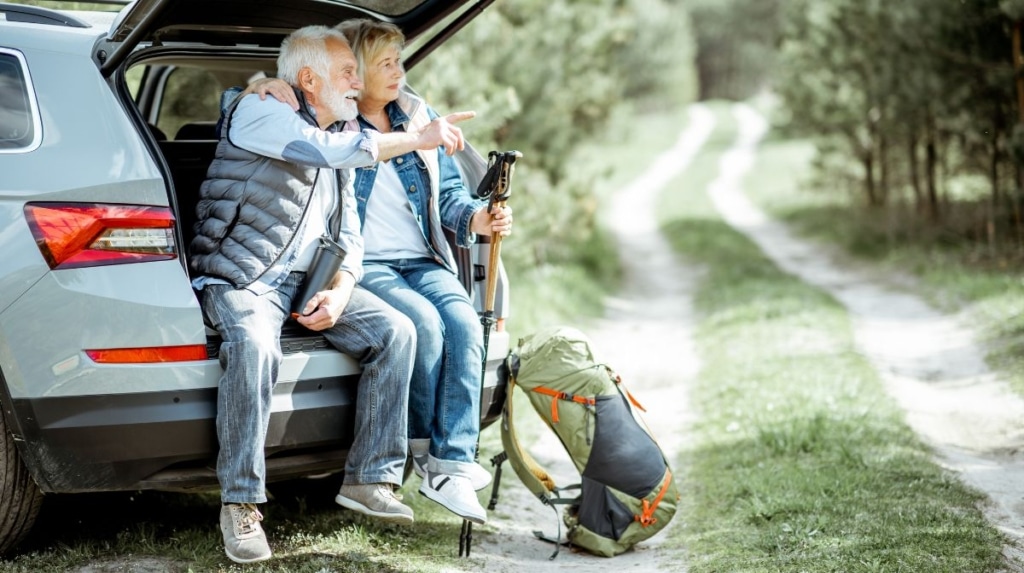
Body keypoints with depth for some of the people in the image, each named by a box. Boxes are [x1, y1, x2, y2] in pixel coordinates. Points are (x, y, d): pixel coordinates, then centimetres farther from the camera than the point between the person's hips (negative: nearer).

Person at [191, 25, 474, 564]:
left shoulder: (341, 142, 17)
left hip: (308, 279, 7)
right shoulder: (259, 112, -7)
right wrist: (418, 138, -21)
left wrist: (340, 292, -6)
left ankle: (370, 478, -9)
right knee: (255, 346, -37)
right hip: (239, 278, -7)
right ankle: (240, 503, -25)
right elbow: (329, 150, -25)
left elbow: (349, 236, 14)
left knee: (396, 331, -14)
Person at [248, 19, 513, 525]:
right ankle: (422, 446, -12)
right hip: (359, 265, -4)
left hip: (422, 260, 4)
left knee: (464, 324, -25)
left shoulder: (420, 119, 16)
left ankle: (450, 466, -26)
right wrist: (261, 91, -15)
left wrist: (475, 218, -5)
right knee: (424, 322, -31)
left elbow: (447, 194, 17)